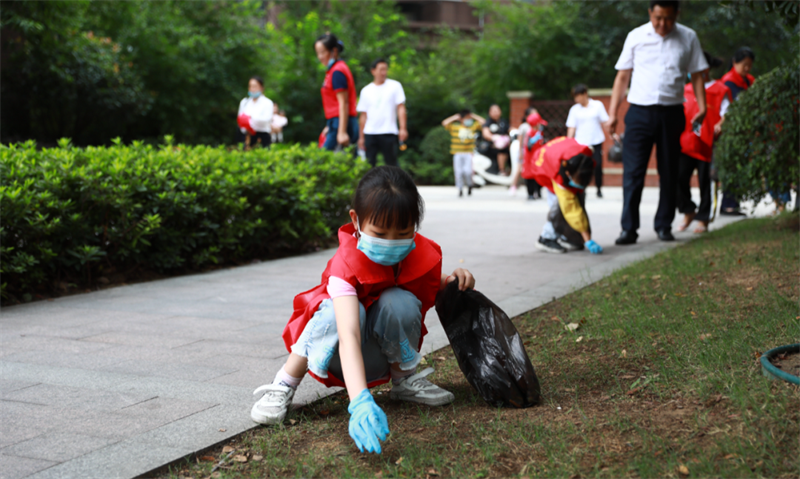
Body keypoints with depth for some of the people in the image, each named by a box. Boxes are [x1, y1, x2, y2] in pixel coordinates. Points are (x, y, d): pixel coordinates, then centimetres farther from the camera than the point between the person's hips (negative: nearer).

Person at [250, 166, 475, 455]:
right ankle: (284, 386, -18)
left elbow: (431, 291, 10)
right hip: (341, 359, -3)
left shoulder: (423, 255, -16)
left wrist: (452, 282, -15)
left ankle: (404, 380, -2)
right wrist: (360, 401, -62)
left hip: (382, 356, 4)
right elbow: (348, 337, -47)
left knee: (400, 302, -28)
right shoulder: (347, 264, -32)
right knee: (345, 311, -37)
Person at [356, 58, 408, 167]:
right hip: (370, 133, 2)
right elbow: (363, 115, 11)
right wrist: (361, 137, 8)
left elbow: (401, 108, 1)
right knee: (369, 164, 0)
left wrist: (403, 128, -10)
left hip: (389, 133, -2)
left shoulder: (395, 86, 5)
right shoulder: (366, 91, 10)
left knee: (391, 164, -2)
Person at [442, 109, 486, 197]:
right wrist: (455, 117, -4)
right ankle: (460, 189, 12)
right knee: (459, 172, -5)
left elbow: (483, 122, 4)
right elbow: (444, 123, -11)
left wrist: (473, 116, 5)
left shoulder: (473, 125, 5)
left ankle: (469, 185, 13)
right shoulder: (454, 126, 0)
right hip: (457, 153, 0)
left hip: (468, 153, 0)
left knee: (467, 171, -15)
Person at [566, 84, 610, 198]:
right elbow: (571, 127, 2)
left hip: (596, 142, 0)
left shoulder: (598, 105, 2)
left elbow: (605, 122, 5)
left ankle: (599, 189, 11)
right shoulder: (574, 109, 4)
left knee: (598, 165, -5)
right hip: (581, 142, 1)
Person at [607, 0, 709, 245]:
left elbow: (697, 75, 10)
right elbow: (623, 76, 8)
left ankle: (664, 225, 18)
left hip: (671, 113, 1)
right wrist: (612, 113, 2)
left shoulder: (688, 38, 7)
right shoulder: (636, 36, 6)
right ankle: (629, 228, -3)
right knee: (632, 171, -6)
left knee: (669, 172, 7)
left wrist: (702, 105, -4)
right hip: (639, 111, -1)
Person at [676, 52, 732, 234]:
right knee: (679, 178, -7)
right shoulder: (686, 89, 16)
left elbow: (726, 113, -3)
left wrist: (720, 125, -23)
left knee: (704, 181, 1)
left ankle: (703, 220, 11)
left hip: (706, 144, -4)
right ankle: (688, 212, 12)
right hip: (686, 143, 4)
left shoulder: (720, 90, 2)